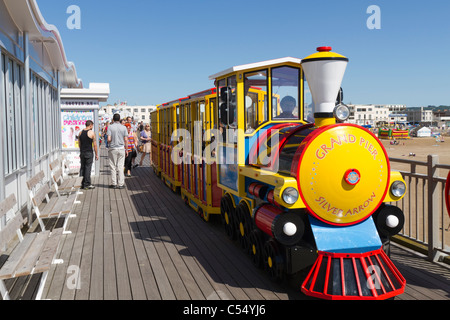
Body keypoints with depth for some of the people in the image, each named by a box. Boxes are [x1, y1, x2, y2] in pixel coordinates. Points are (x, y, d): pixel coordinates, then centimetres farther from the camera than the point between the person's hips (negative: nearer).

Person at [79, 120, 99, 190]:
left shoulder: (81, 133, 8)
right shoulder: (91, 133, -8)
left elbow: (79, 144, 14)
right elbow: (95, 145, -9)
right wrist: (96, 154, -2)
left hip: (82, 153, 6)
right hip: (89, 153, -6)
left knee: (83, 168, 12)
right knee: (88, 168, -2)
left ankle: (83, 184, 17)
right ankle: (87, 184, 0)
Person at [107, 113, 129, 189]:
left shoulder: (110, 127, -5)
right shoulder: (123, 127, 0)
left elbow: (109, 139, -11)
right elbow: (126, 140, -1)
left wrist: (109, 142, 12)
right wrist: (126, 150, 7)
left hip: (113, 149, -1)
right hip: (121, 148, 1)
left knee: (113, 167, 6)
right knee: (120, 167, 5)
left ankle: (114, 184, 8)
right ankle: (121, 184, 5)